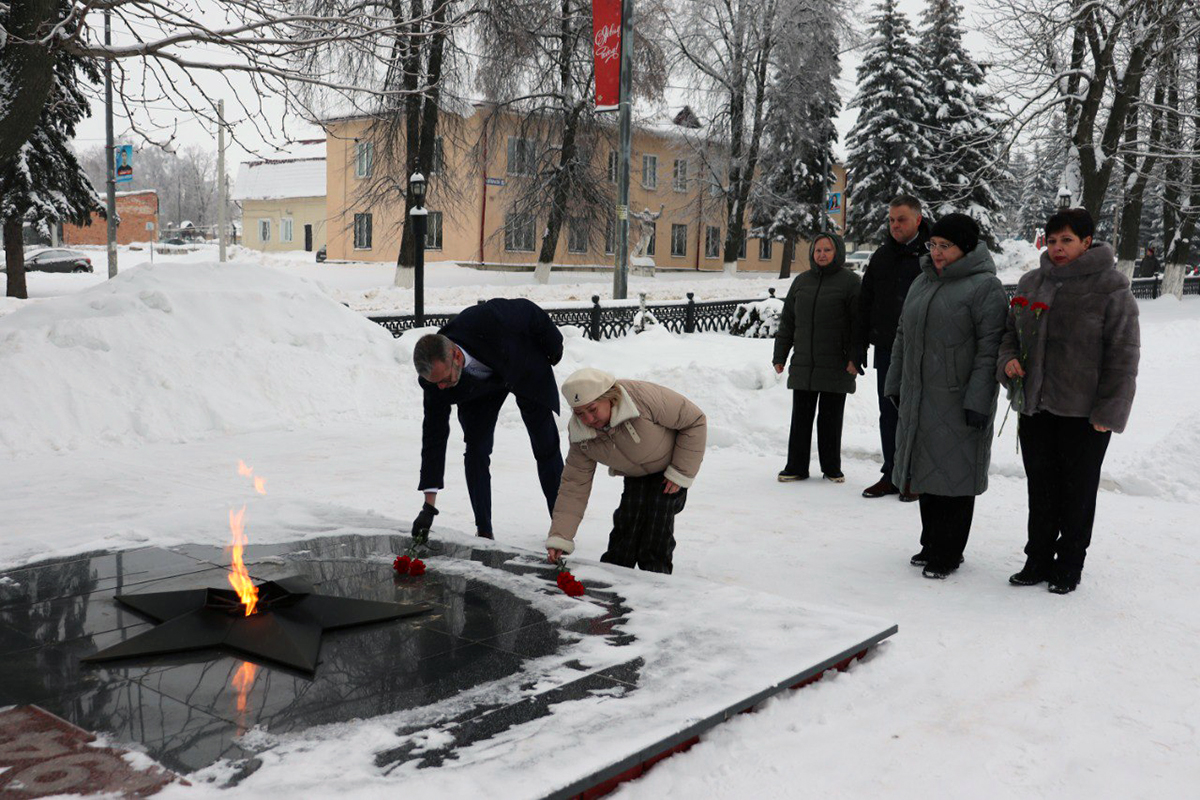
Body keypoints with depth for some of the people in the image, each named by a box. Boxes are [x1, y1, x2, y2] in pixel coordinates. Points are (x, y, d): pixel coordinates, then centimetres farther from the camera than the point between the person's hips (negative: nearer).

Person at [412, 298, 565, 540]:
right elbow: (434, 436, -24)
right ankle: (484, 531, -1)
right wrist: (429, 503, -25)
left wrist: (554, 346, -8)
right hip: (478, 389, 2)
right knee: (476, 450, -11)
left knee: (546, 447, 1)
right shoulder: (434, 380, -31)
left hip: (526, 368, -1)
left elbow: (529, 311, -25)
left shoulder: (487, 319, -46)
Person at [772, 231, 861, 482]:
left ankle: (832, 468, 18)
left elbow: (859, 323, -5)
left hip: (835, 367, -4)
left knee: (831, 418, 6)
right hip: (802, 365, 4)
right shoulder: (801, 281, 12)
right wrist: (780, 355, 12)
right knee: (801, 417, 6)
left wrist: (854, 358, -13)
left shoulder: (850, 281, -1)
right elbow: (787, 321, 15)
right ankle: (796, 467, 15)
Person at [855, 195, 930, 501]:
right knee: (888, 413, 9)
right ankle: (891, 475, 18)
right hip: (886, 349, 5)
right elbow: (865, 303, 14)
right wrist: (860, 345, 8)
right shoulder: (881, 257, 11)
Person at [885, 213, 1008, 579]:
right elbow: (903, 336, 19)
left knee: (954, 472, -1)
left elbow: (989, 349, -15)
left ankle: (948, 553, 10)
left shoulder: (985, 287, -10)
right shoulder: (922, 282, 14)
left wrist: (978, 401, -20)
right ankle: (932, 544, 26)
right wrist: (895, 384, 16)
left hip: (958, 399, -7)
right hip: (920, 397, 7)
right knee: (927, 469, 13)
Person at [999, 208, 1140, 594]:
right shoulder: (1031, 283, 7)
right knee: (1040, 489, 14)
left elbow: (1122, 355, -9)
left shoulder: (1110, 288, -9)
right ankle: (1038, 560, 27)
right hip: (1035, 406, 5)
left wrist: (1110, 412, -12)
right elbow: (1011, 331, 18)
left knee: (1077, 492, 8)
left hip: (1084, 413, -5)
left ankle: (1068, 567, 22)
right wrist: (1008, 360, -4)